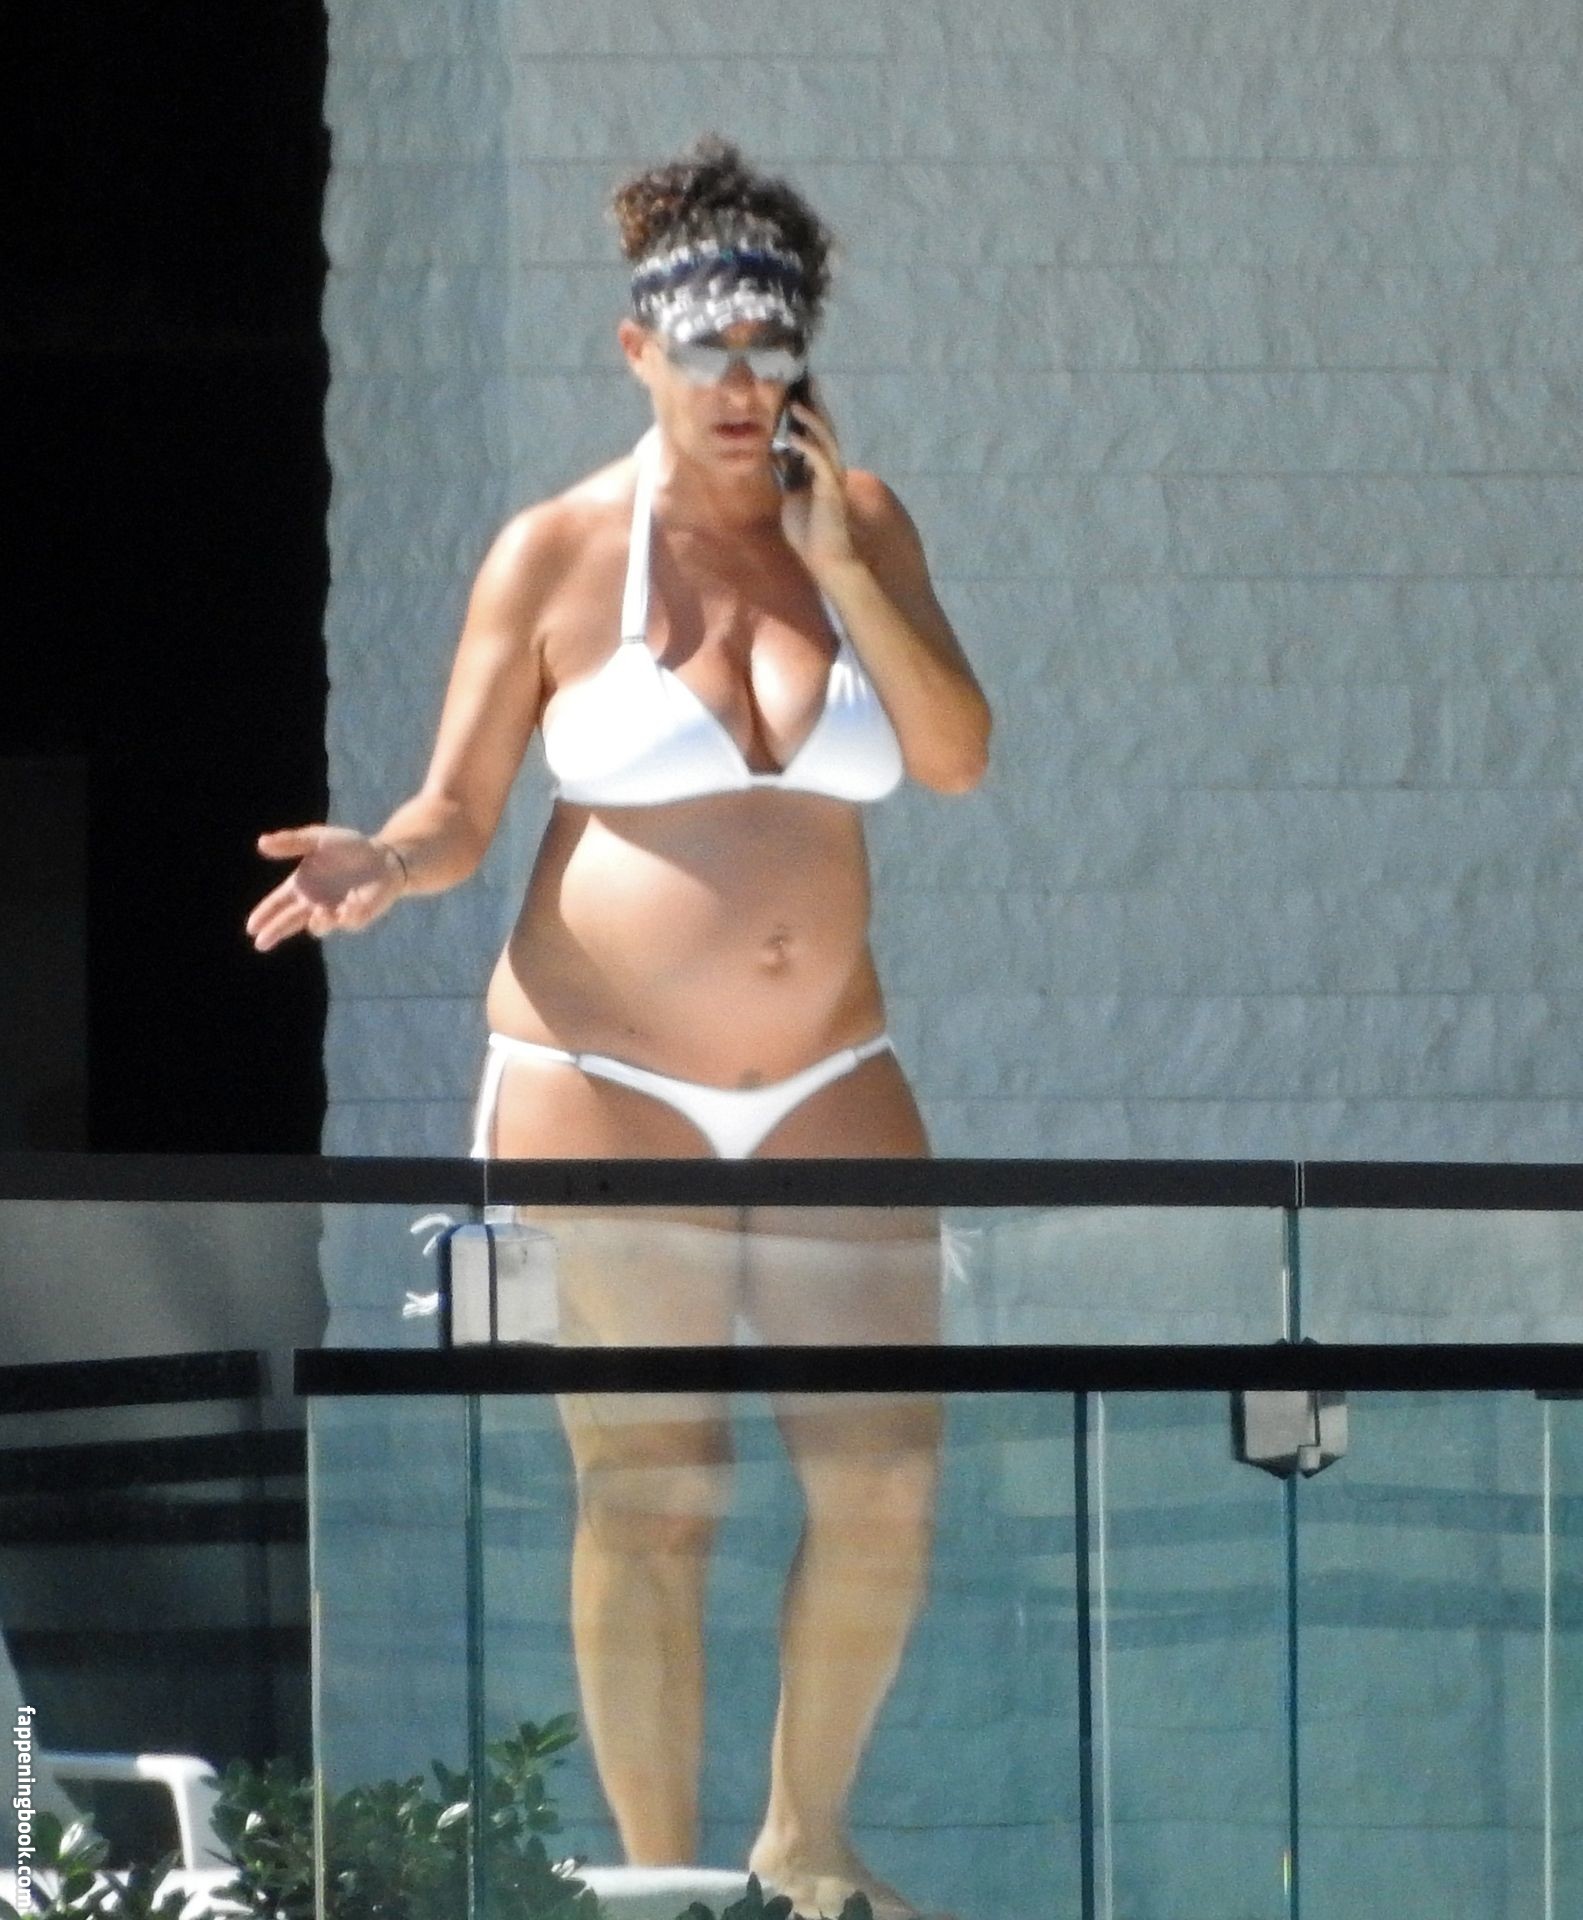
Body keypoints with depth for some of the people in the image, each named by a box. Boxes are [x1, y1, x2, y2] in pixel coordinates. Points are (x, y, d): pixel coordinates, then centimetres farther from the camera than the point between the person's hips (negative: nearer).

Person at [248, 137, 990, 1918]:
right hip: (606, 1082, -3)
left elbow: (958, 758, -2)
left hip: (828, 1083, 3)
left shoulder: (861, 523, 7)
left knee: (885, 1484, -1)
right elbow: (459, 806, 0)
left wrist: (837, 564, -10)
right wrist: (381, 864, -22)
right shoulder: (558, 552, -2)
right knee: (649, 1494, -5)